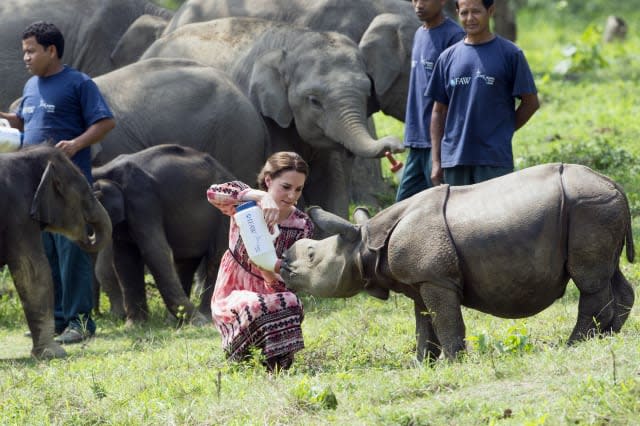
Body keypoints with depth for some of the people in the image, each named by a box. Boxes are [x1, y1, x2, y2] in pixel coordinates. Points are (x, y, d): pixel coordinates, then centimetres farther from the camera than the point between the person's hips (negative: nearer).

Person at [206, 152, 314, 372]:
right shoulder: (245, 204, -9)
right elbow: (214, 193, -34)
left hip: (270, 294, 2)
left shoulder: (302, 226, -5)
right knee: (254, 308, -37)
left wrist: (272, 277, -33)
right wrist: (261, 197, -46)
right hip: (233, 296, -2)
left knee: (291, 303, -33)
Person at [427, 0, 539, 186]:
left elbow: (530, 102, 3)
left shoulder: (510, 54, -1)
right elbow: (439, 112, 12)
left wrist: (504, 131, -1)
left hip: (494, 161, -4)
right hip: (454, 160, 4)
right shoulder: (448, 57, 10)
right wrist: (436, 161, 7)